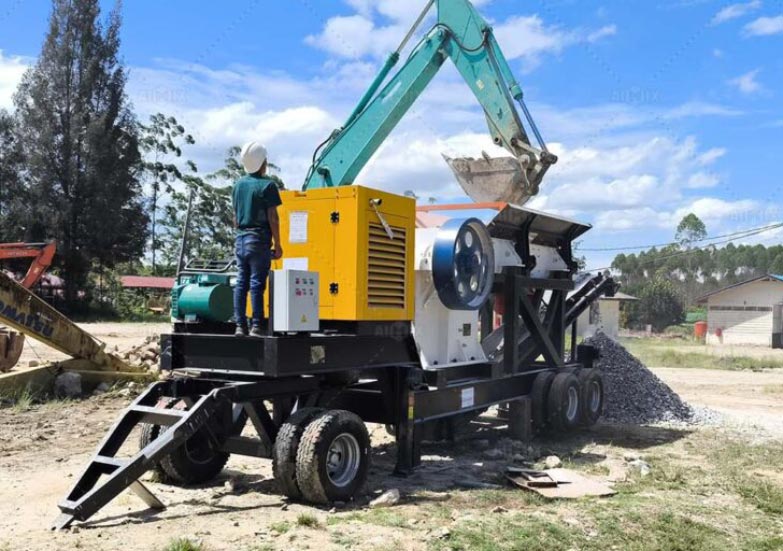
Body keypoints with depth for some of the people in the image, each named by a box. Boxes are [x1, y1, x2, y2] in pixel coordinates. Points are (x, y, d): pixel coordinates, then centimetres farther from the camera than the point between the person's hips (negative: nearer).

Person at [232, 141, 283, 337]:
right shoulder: (267, 185, -7)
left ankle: (240, 326, 8)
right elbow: (272, 218, -10)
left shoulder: (238, 185, 12)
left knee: (241, 283, 7)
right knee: (257, 283, -5)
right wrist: (277, 244, -5)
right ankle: (256, 326, -5)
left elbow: (235, 216, 16)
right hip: (259, 240, -6)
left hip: (241, 239, 6)